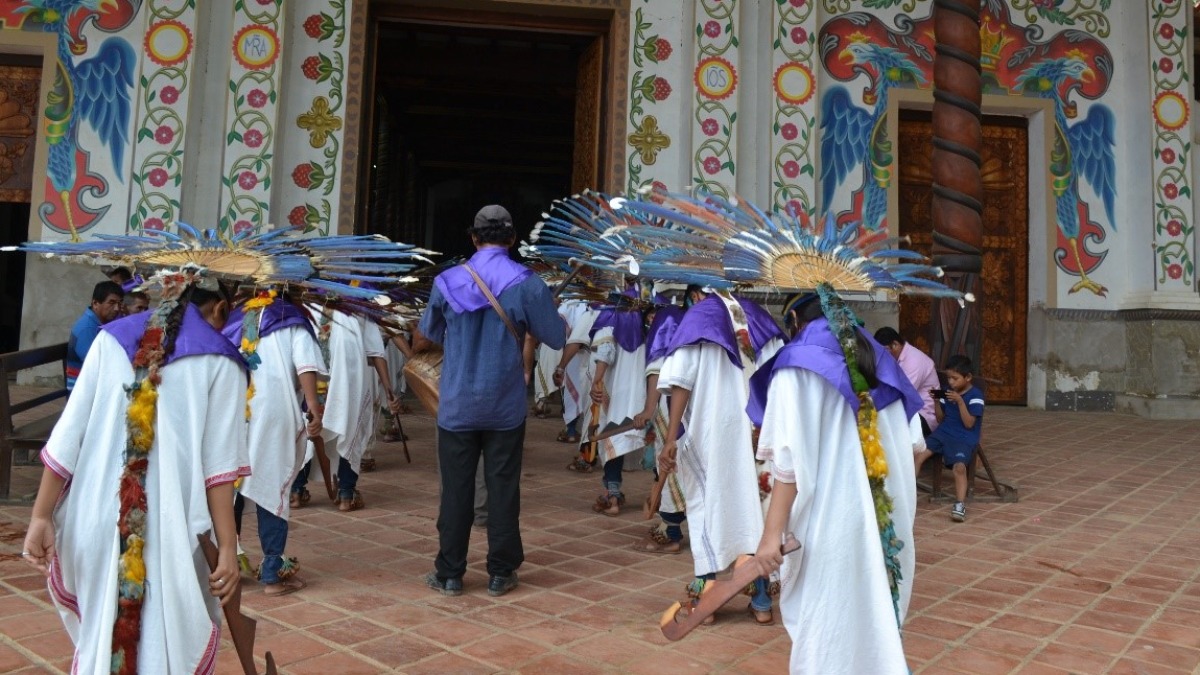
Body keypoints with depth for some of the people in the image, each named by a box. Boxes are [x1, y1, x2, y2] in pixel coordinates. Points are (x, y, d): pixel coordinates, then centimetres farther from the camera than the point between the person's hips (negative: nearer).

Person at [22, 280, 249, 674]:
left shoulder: (112, 338, 8)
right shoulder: (219, 360, -2)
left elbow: (68, 436, 4)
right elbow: (218, 464, -9)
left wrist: (42, 515, 7)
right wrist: (227, 546, -8)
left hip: (96, 521, 4)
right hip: (171, 530, -4)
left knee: (100, 634, 23)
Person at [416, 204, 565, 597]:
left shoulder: (447, 282, -2)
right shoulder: (527, 284, -8)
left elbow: (428, 335, 12)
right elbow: (556, 338, -3)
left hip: (457, 406, 1)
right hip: (505, 407, -1)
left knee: (456, 489, 8)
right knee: (503, 487, 8)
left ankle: (449, 574, 16)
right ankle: (500, 573, 17)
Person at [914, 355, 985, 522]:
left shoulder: (975, 395, -5)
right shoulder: (948, 392, 12)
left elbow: (969, 424, -12)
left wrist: (960, 402, -20)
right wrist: (937, 401, 0)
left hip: (964, 439, -5)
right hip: (943, 433, 5)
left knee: (959, 466, -31)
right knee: (918, 454, -16)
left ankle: (960, 505, -26)